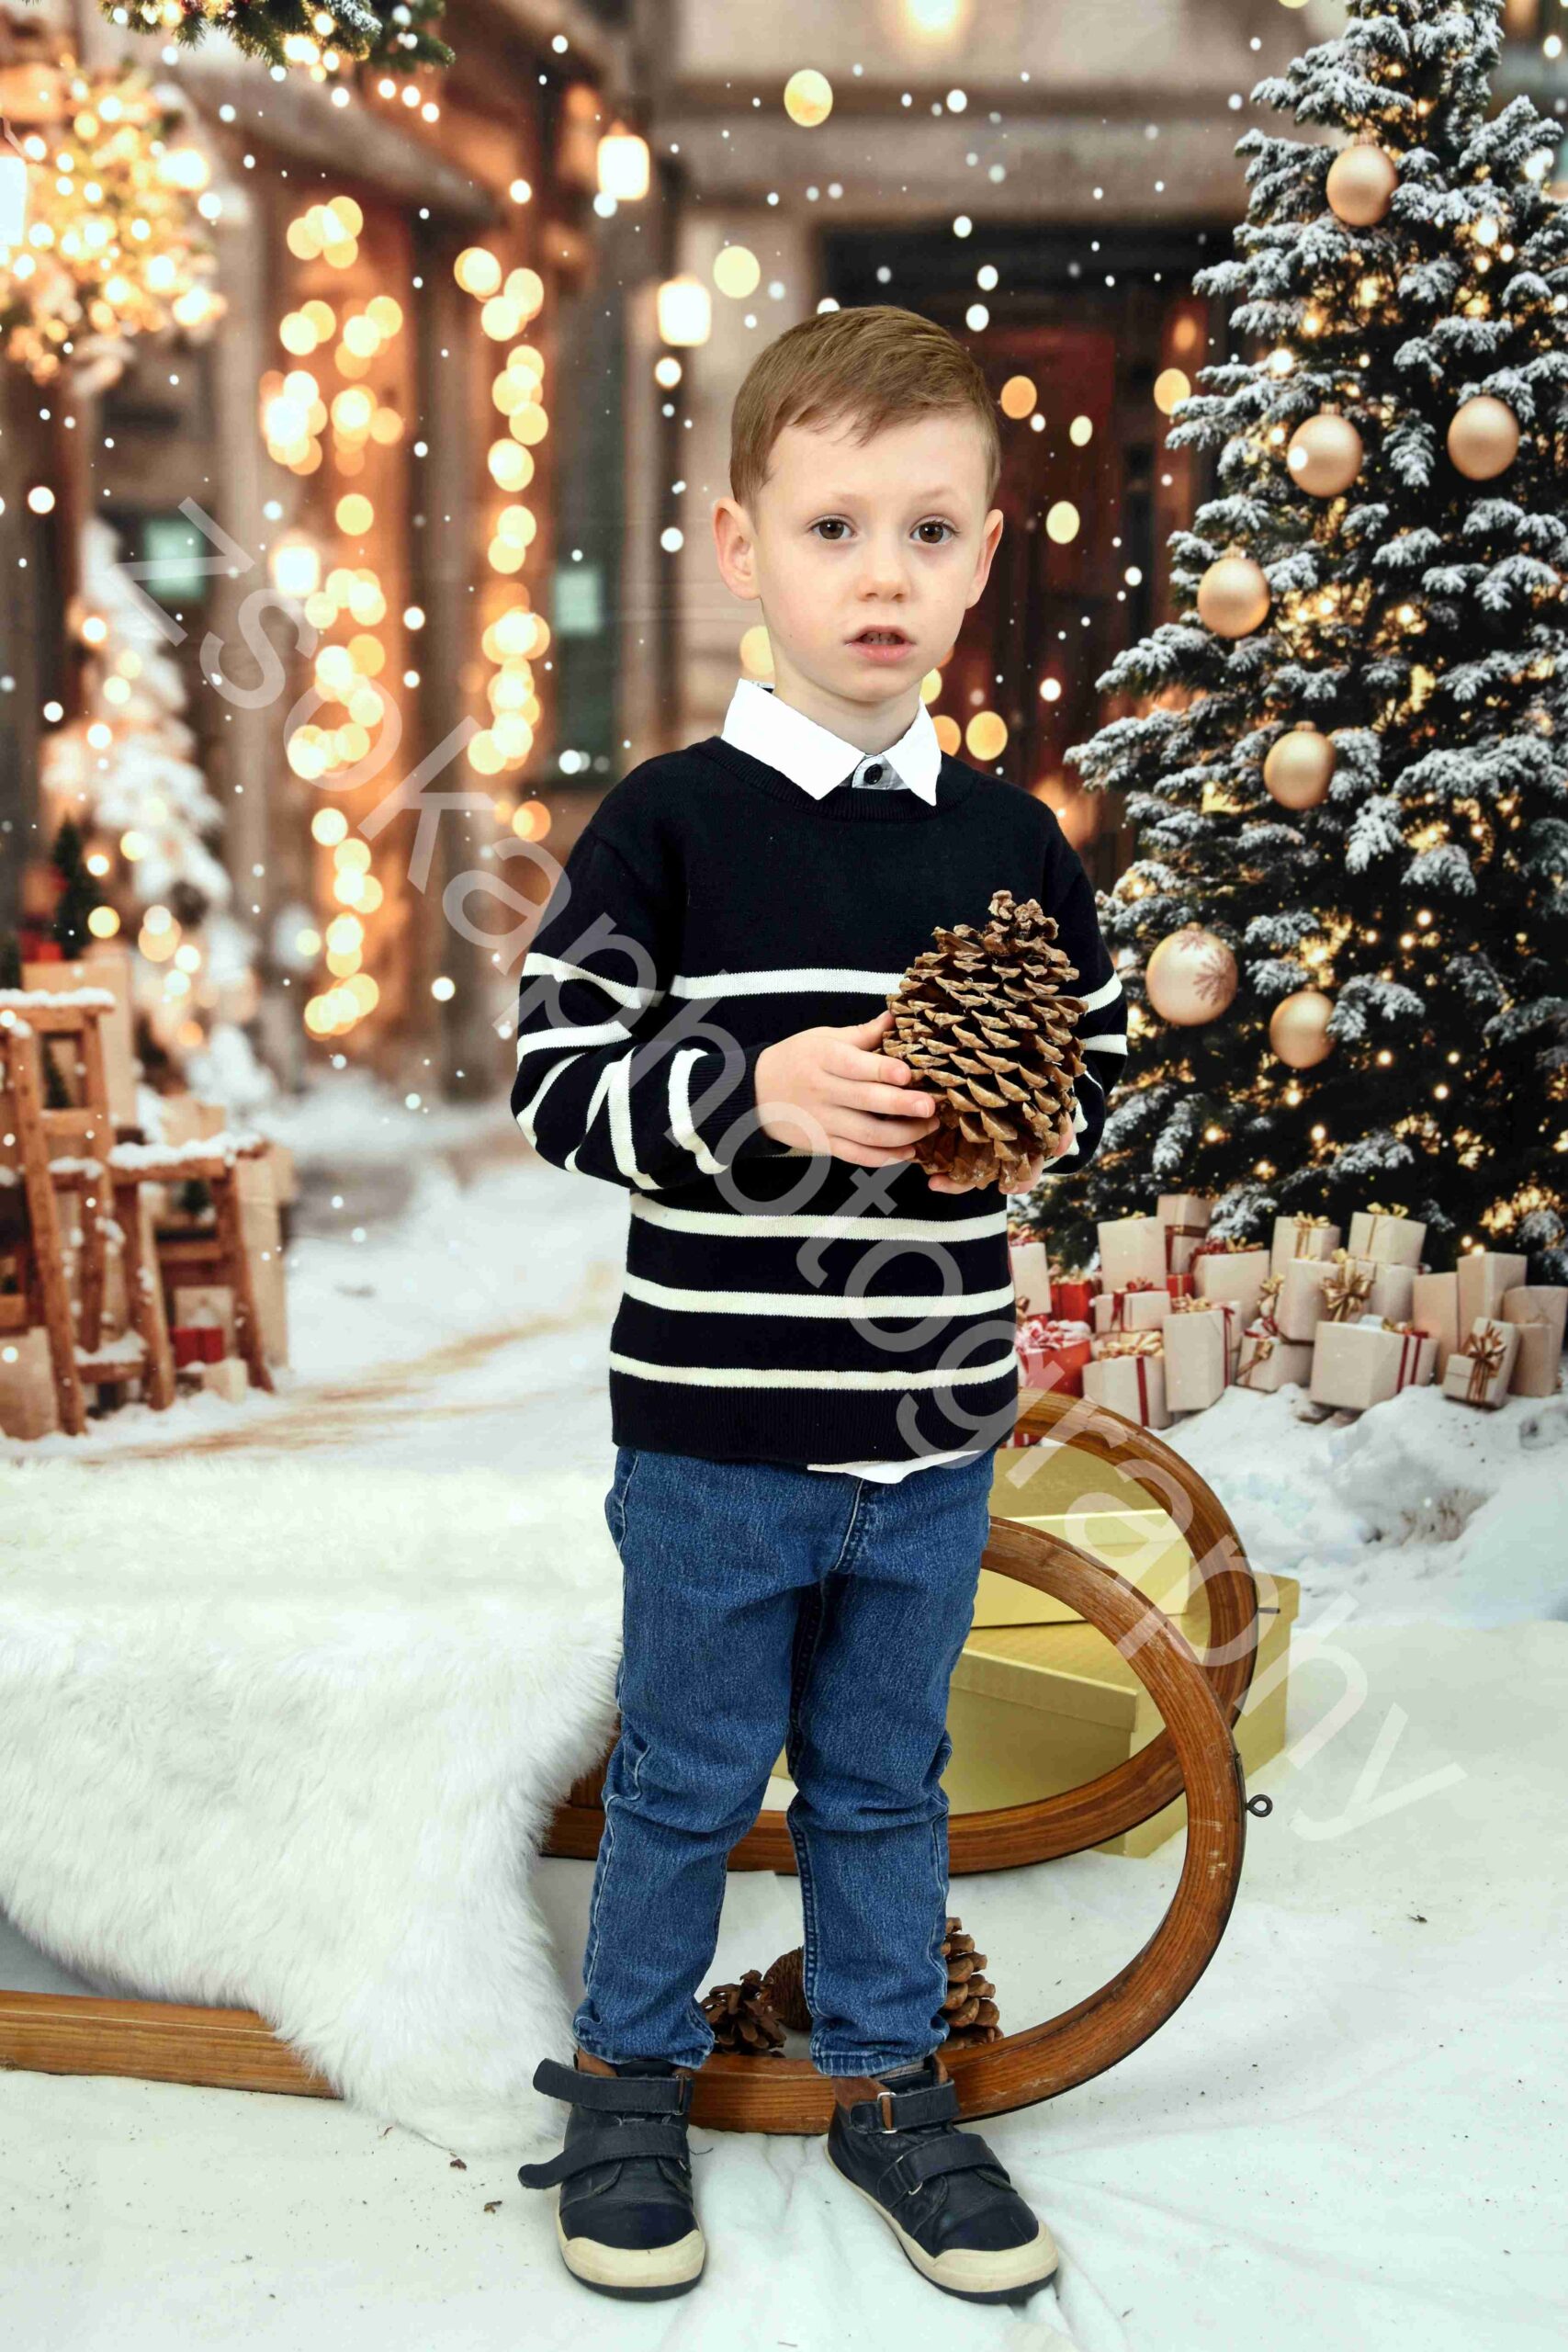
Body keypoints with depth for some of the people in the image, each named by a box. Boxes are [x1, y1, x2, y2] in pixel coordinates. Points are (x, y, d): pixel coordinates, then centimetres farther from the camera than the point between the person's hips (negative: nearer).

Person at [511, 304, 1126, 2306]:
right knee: (687, 1777, 13)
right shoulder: (668, 824, -10)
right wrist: (756, 1091, -26)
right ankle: (627, 2077, 34)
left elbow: (1095, 1067, 11)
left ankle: (887, 2079, 37)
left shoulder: (1012, 842, 2)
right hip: (714, 1428, -3)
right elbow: (556, 1077, -11)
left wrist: (1037, 1119, -11)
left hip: (935, 1431, 3)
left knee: (887, 1778, 18)